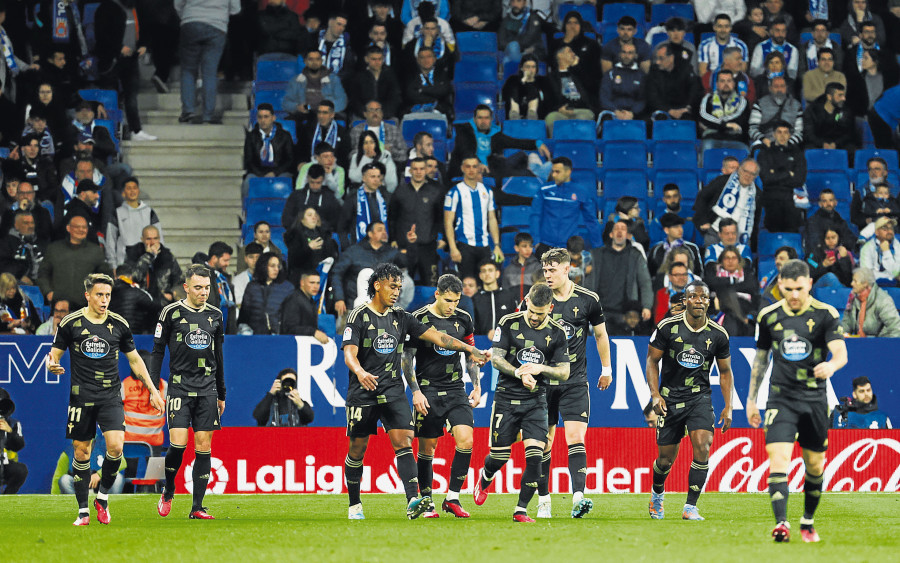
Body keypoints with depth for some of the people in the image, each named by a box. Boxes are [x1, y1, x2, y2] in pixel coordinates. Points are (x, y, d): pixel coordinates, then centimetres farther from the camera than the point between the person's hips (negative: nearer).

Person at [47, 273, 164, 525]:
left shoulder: (119, 324, 4)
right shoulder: (71, 323, -1)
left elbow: (134, 359, 15)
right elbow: (54, 354, 4)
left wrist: (153, 390, 13)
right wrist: (52, 365, -20)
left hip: (111, 395, 1)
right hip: (81, 396, -1)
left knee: (115, 447, -16)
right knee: (81, 453, 2)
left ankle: (103, 496, 5)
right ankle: (83, 511, 12)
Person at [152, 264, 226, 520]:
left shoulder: (215, 316, 10)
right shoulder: (171, 312, -2)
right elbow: (158, 351, 1)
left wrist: (221, 394, 20)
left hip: (207, 391, 4)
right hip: (180, 387, -3)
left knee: (204, 446, 0)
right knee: (178, 443, -15)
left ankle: (197, 507, 3)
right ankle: (168, 492, 11)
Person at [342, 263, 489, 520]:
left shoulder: (400, 317, 10)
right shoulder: (359, 317, -5)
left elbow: (435, 336, 9)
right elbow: (349, 353, -15)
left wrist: (471, 351, 4)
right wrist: (360, 372, -36)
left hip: (392, 390, 3)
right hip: (363, 392, -3)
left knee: (403, 441, -12)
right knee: (358, 448, 4)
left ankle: (413, 502, -23)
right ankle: (354, 505, 19)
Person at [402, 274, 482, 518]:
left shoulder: (463, 319, 5)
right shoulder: (418, 319, -7)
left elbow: (471, 356, 17)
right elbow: (407, 358, -4)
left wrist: (477, 387, 10)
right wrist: (416, 392, -10)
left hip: (455, 389, 3)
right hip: (427, 391, -3)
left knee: (466, 440, -12)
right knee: (427, 448, 0)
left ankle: (452, 498, -3)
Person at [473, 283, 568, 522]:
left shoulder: (556, 332, 0)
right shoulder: (509, 323, -3)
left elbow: (564, 372, 2)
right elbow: (496, 359, -5)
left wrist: (540, 368, -16)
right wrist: (520, 373, -21)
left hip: (536, 401, 1)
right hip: (506, 397, -1)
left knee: (535, 456, -13)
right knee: (499, 456, 2)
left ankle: (521, 510, -4)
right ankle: (484, 478, 38)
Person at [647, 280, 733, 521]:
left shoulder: (718, 335, -2)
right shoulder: (668, 327, -7)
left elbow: (725, 371, 10)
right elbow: (652, 359, 1)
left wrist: (728, 406, 3)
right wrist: (655, 395, -10)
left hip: (700, 397, 1)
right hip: (670, 397, -1)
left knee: (702, 447, -21)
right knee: (666, 458, 5)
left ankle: (690, 507, -14)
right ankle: (657, 494, 39)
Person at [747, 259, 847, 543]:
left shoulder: (825, 314, -4)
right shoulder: (769, 315, 4)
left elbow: (841, 352, -14)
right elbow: (761, 358, 16)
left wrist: (831, 365, -38)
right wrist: (751, 398, 17)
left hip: (814, 400, 0)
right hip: (780, 399, 0)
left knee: (815, 465, 9)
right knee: (778, 457, -18)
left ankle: (808, 523, 29)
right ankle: (781, 523, -27)